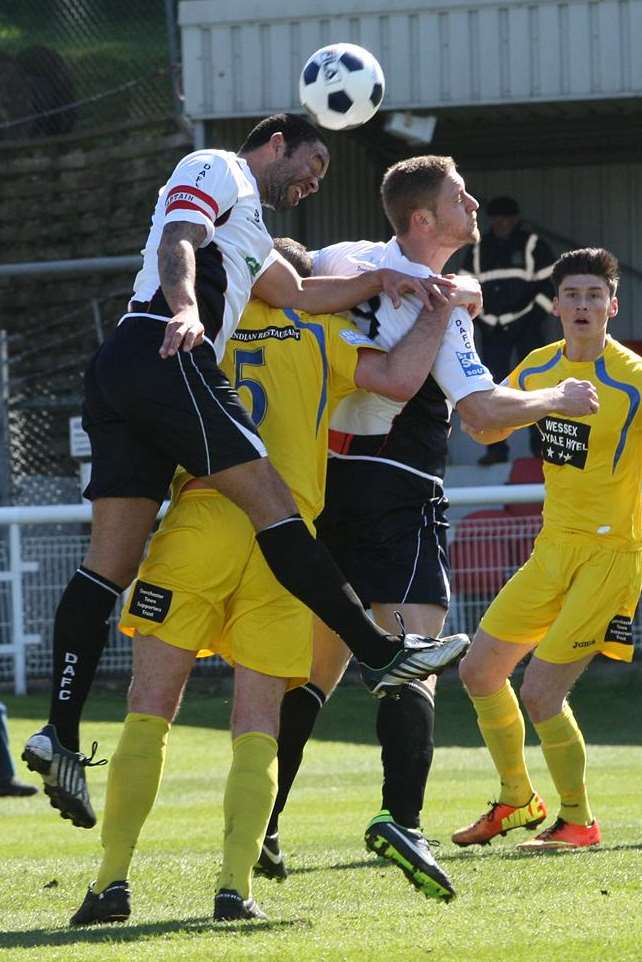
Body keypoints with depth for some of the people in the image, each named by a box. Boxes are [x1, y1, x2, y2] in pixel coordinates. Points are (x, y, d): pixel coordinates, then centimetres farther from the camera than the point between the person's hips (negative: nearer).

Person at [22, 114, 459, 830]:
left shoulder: (248, 228, 36)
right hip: (163, 358, -10)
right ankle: (378, 651, -12)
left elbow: (297, 296, 29)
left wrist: (378, 280, 17)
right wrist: (185, 310, -29)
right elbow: (176, 243, -11)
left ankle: (60, 733, -9)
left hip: (118, 371, 10)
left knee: (111, 562, 0)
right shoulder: (217, 170, 7)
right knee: (271, 501, -10)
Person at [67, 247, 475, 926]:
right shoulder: (318, 332, 14)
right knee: (257, 729, 5)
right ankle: (235, 886, -9)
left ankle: (114, 880, -6)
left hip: (200, 519, 0)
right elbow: (399, 379, 2)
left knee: (148, 710, 3)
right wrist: (440, 310, 15)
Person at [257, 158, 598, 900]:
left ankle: (258, 825, 15)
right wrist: (558, 400, -2)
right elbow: (484, 411, -16)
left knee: (315, 665, 15)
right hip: (396, 497, -7)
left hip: (326, 483, 7)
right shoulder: (437, 301, -14)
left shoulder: (345, 262, 6)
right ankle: (399, 818, -29)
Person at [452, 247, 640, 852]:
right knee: (479, 671, 11)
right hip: (553, 547, 7)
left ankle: (577, 821, 5)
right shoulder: (538, 368, 6)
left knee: (539, 692, -14)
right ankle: (516, 801, 30)